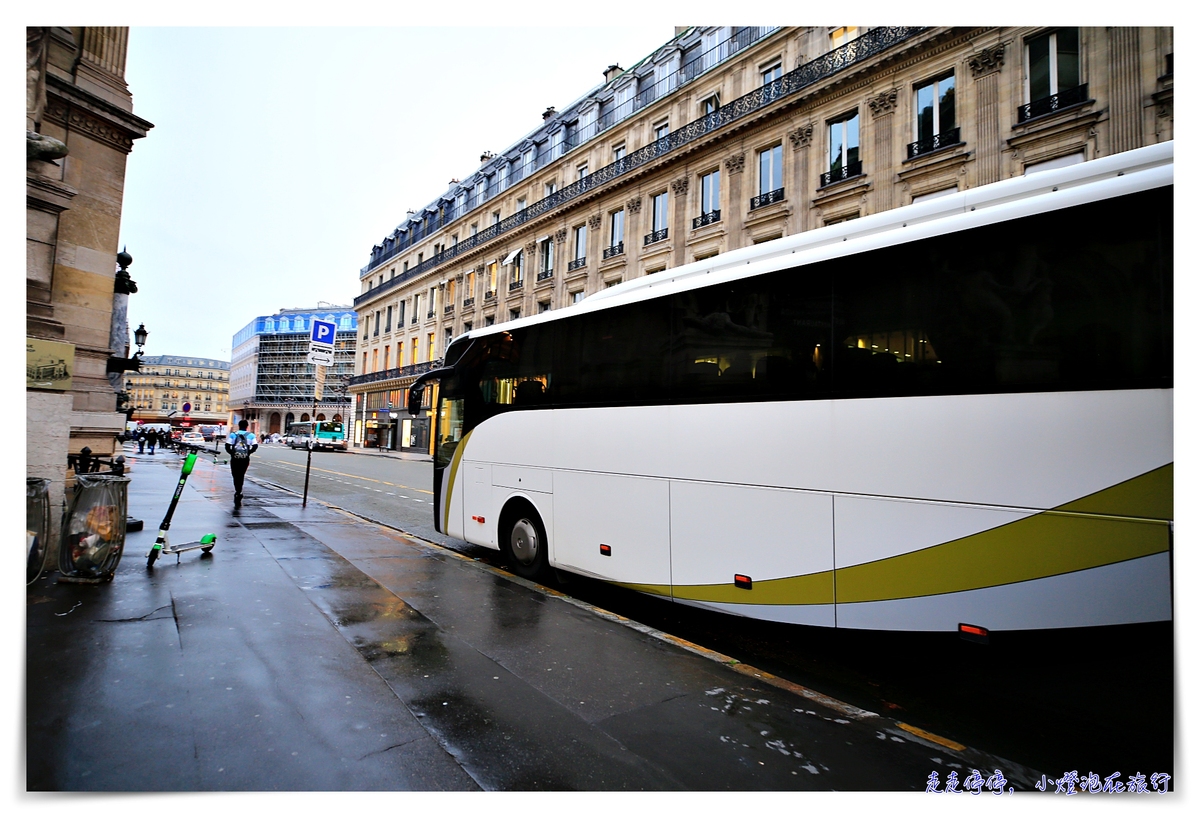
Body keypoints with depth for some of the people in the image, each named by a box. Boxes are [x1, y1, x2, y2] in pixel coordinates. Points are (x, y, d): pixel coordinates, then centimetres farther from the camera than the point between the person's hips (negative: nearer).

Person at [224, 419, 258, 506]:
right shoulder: (251, 435, 5)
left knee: (236, 476, 6)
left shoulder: (233, 435, 5)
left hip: (234, 459, -1)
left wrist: (232, 453, 8)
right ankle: (238, 492, 8)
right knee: (241, 476, 12)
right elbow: (255, 446, -7)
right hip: (245, 459, 1)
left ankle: (238, 492, -9)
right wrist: (248, 452, 4)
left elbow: (227, 446, -5)